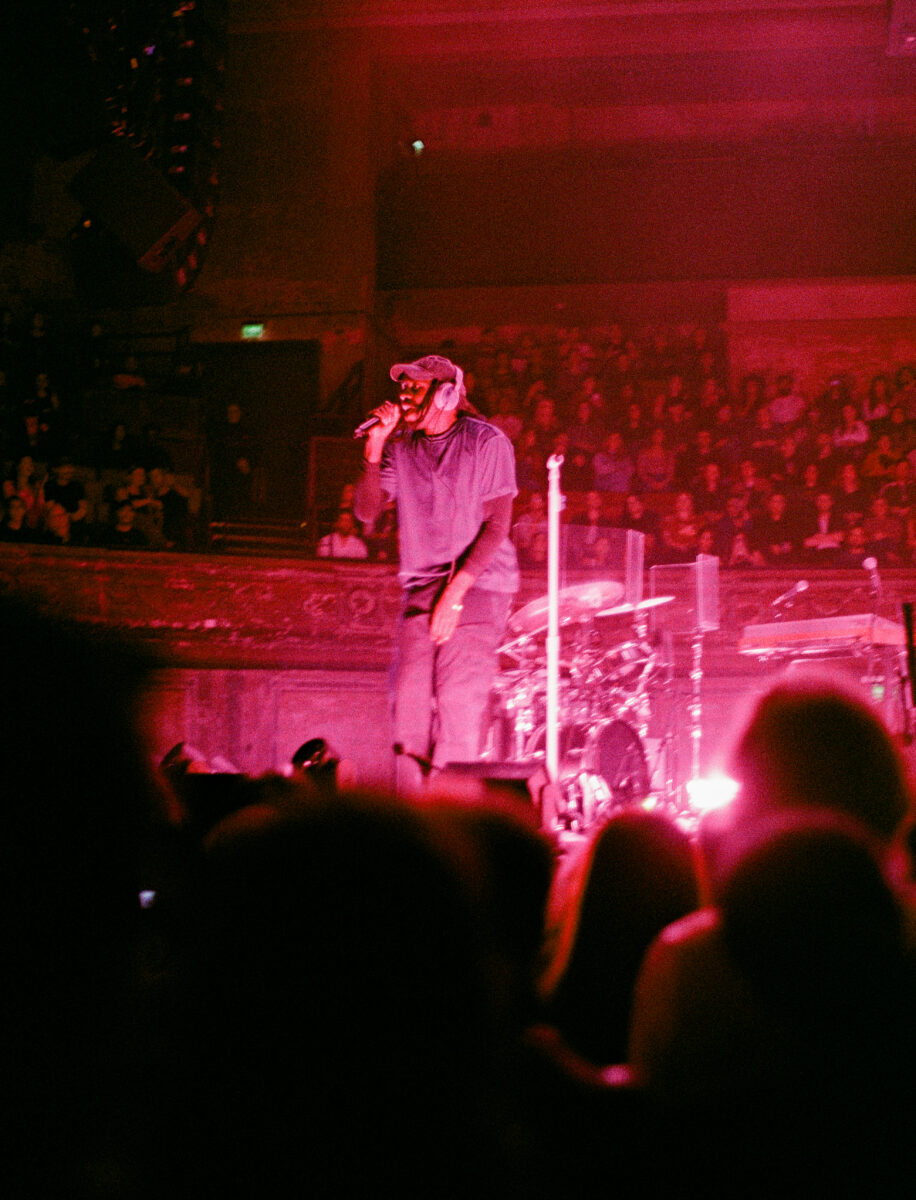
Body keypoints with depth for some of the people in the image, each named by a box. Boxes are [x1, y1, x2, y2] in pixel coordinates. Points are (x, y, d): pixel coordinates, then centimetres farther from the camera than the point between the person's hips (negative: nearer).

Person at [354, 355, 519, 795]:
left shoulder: (487, 442, -4)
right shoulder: (401, 447, 10)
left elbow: (496, 525, -9)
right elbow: (366, 512, 4)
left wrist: (456, 590, -16)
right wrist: (375, 449, -8)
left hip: (479, 585, -5)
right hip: (421, 587, 5)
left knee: (457, 701, -13)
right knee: (410, 702, -3)